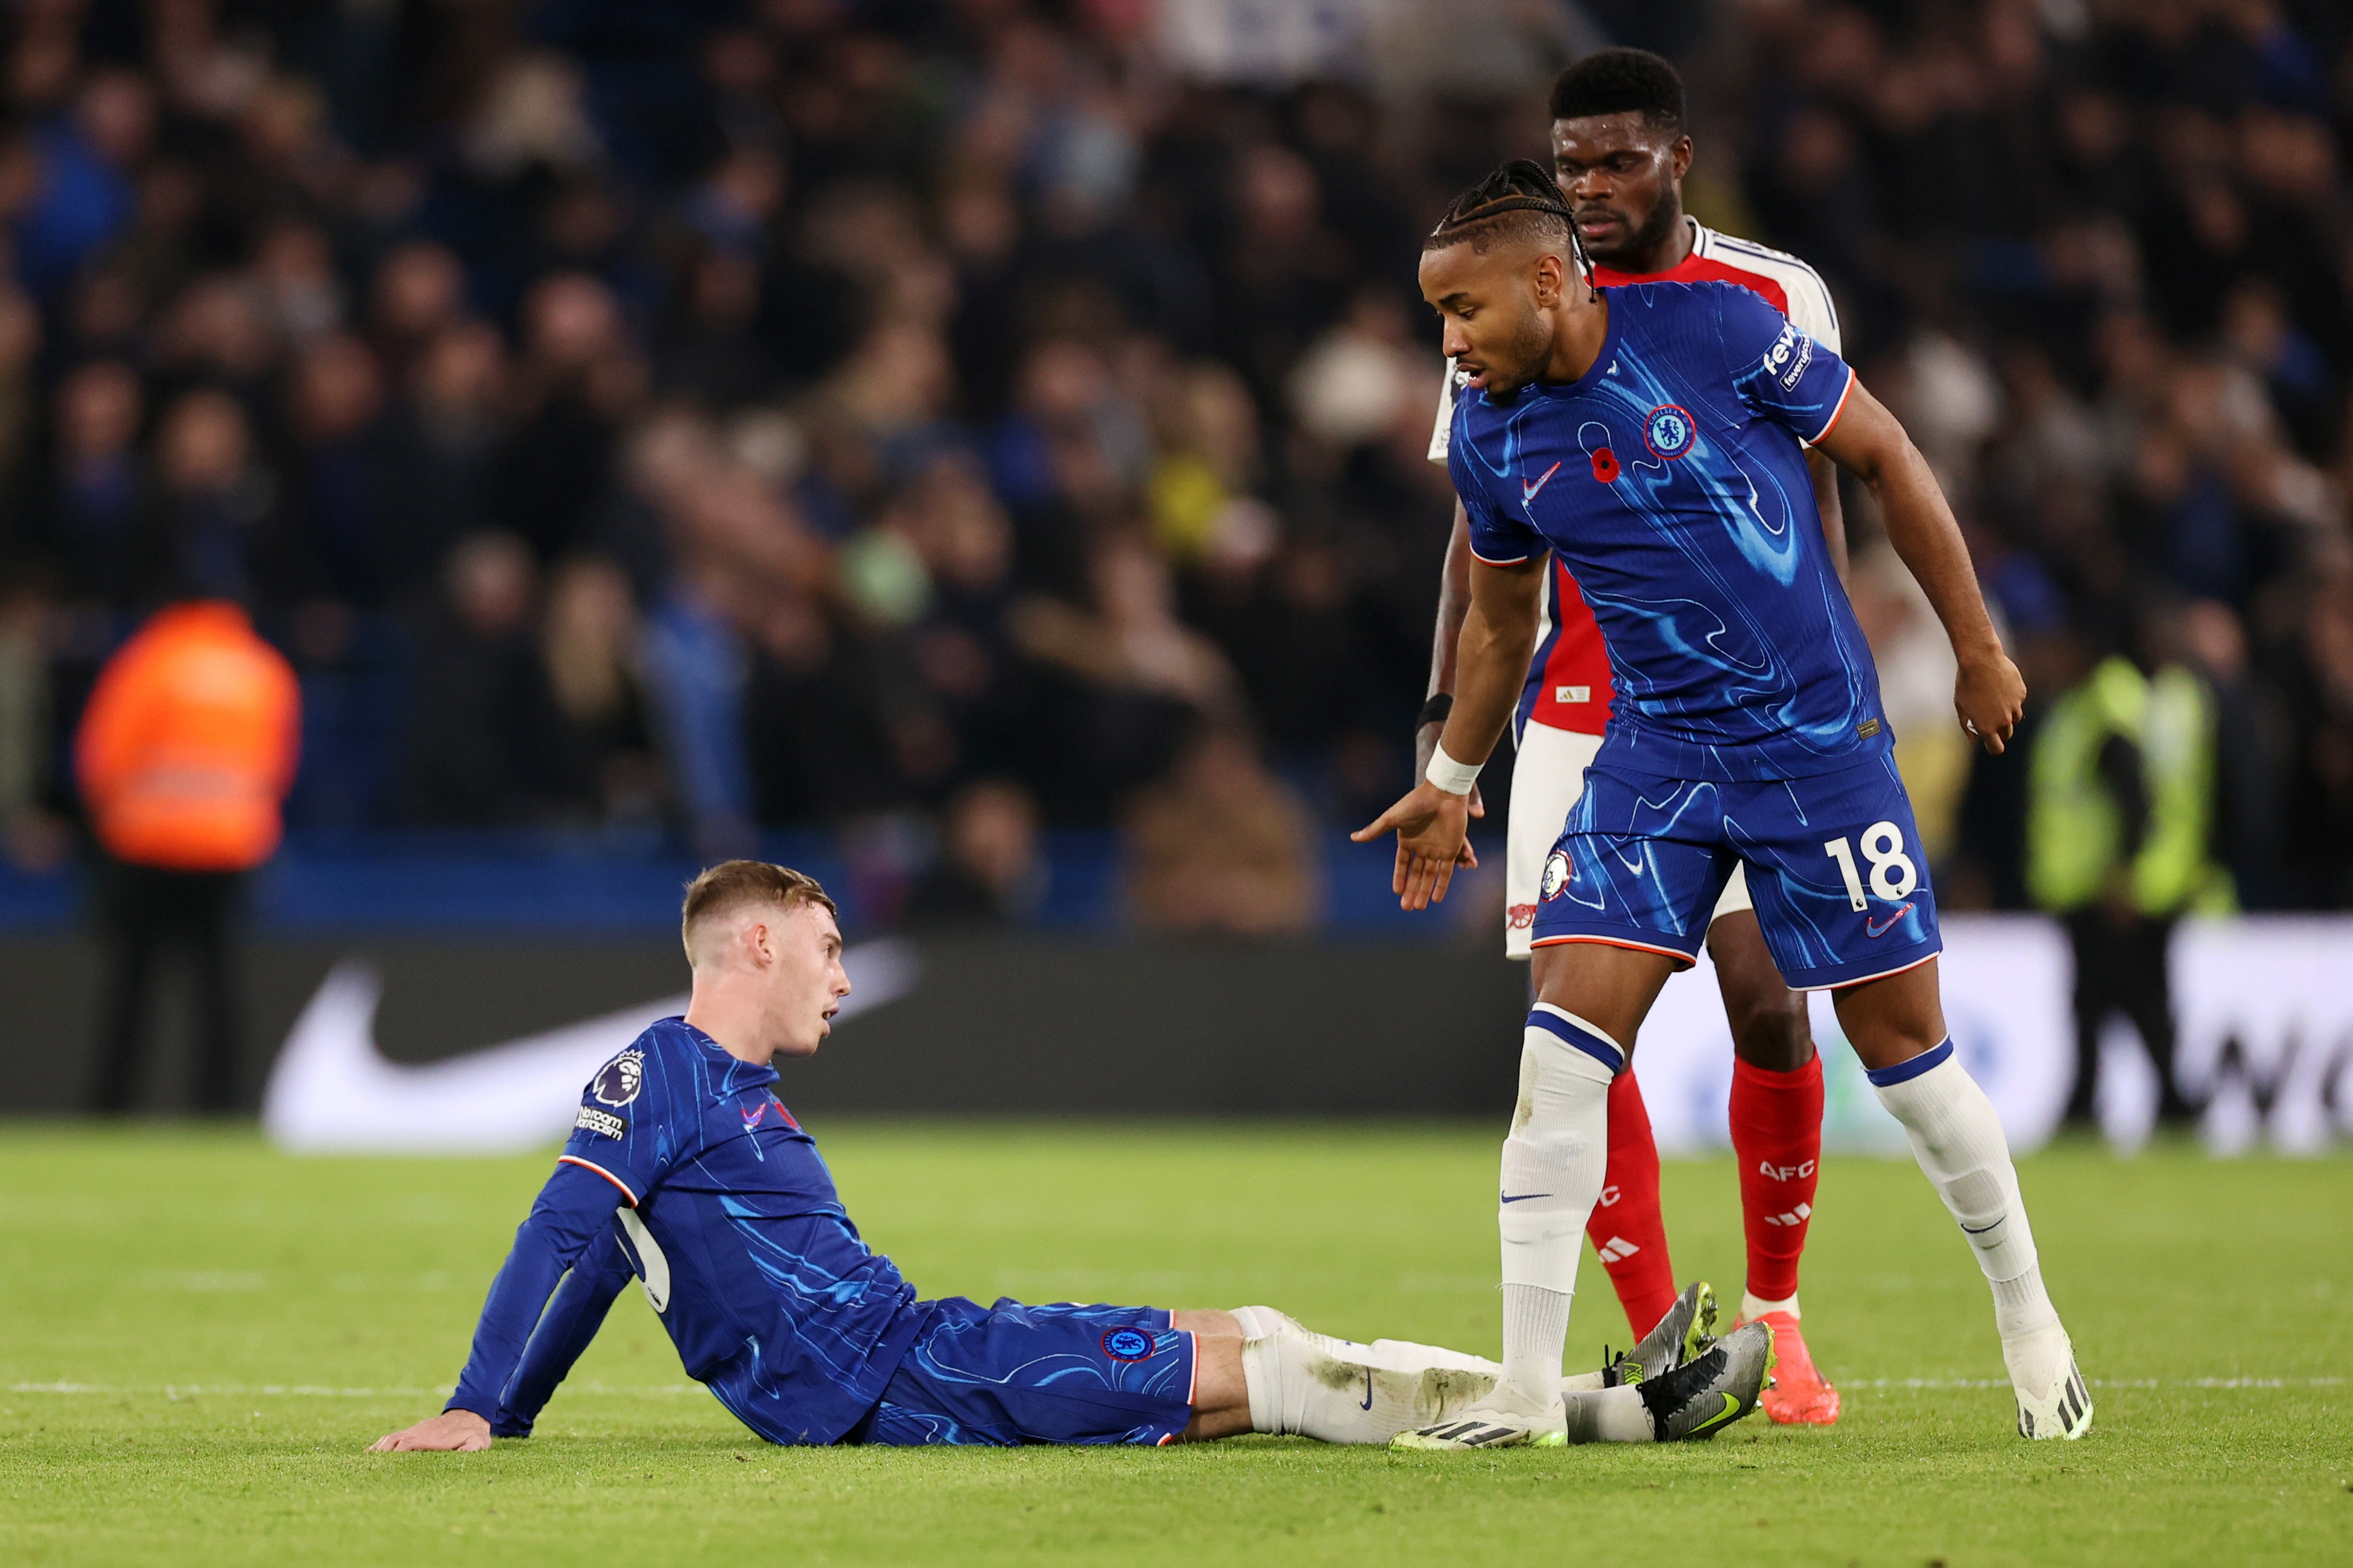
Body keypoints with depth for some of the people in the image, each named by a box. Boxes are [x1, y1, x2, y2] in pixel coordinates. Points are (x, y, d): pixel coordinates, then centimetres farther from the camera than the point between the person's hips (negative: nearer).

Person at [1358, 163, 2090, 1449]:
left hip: (1818, 738, -3)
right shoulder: (1491, 438, -1)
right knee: (1562, 1033, -13)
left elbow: (1884, 459, -3)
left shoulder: (1715, 329, -14)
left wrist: (1977, 648, 0)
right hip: (1652, 753, 3)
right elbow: (1499, 617, 18)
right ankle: (1526, 1393, -10)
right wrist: (1450, 783, 20)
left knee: (1902, 1042, 2)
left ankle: (2029, 1321, 24)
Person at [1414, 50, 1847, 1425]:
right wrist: (1447, 717, 0)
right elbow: (1482, 532, 8)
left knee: (1768, 994, -10)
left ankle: (1777, 1314, 10)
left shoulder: (1778, 298, 1)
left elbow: (1819, 510, 6)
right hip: (1577, 717, 1)